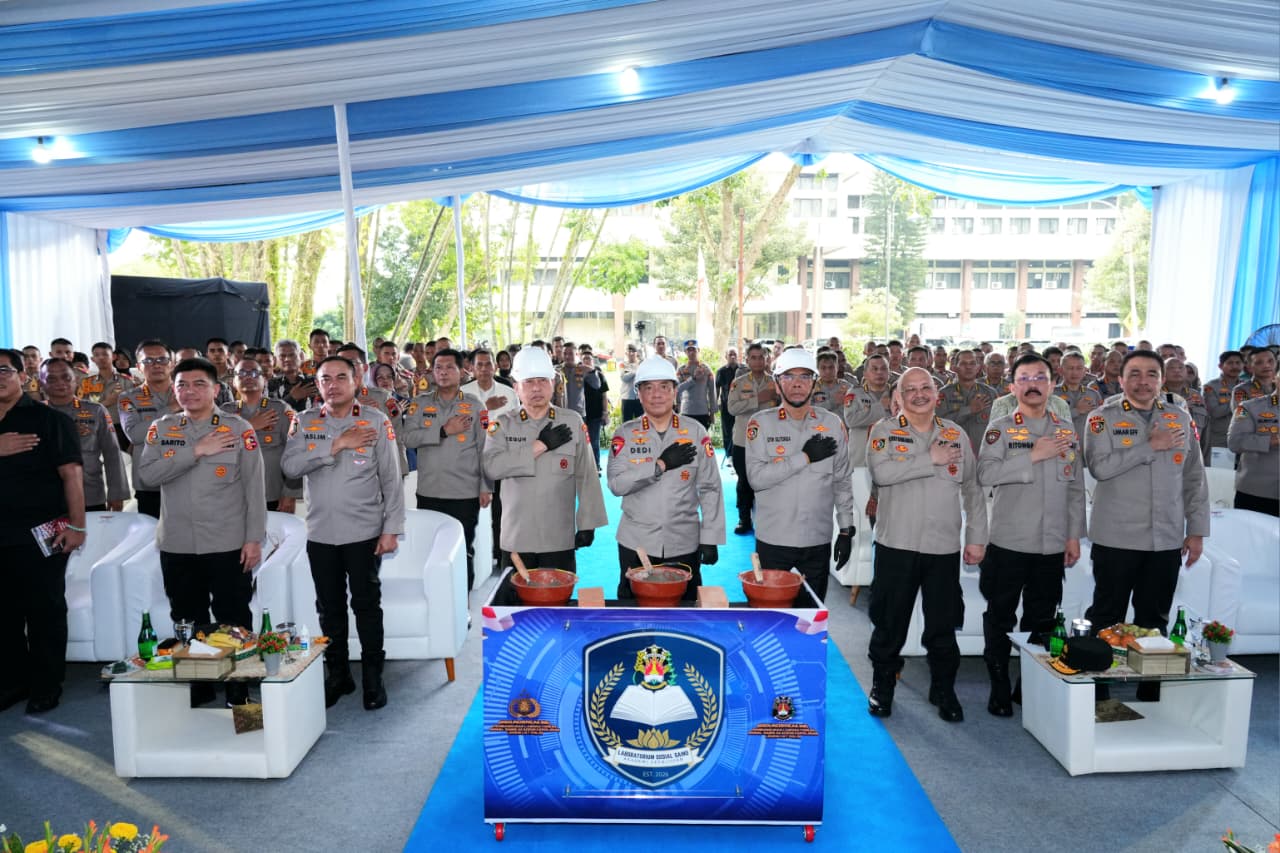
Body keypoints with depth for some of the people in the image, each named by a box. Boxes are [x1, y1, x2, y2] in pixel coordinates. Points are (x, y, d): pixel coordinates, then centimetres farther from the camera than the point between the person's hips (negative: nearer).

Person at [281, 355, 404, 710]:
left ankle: (373, 678, 19)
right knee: (330, 608, 13)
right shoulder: (305, 422, 3)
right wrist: (336, 445, -19)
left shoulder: (376, 421, -5)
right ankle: (337, 675, 29)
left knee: (367, 606, 5)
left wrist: (391, 529, -9)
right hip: (320, 533, 3)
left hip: (364, 532, -3)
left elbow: (392, 479, -5)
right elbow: (290, 466, -11)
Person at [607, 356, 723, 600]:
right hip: (636, 544, 0)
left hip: (685, 544, 0)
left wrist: (710, 539, -2)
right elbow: (616, 484, -12)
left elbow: (710, 489, 0)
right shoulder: (625, 433, -1)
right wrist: (660, 465, -19)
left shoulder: (695, 431, 0)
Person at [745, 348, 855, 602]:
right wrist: (805, 457, -17)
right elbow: (756, 477, -16)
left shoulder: (832, 424, 3)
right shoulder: (761, 423, -5)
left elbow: (842, 482, 7)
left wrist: (846, 530, 5)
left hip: (818, 541, 2)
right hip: (773, 540, -2)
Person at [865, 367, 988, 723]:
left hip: (944, 546, 2)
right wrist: (931, 459, -17)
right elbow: (881, 473, -20)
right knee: (889, 621, 8)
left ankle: (944, 690, 29)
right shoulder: (884, 431, 0)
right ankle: (882, 686, 26)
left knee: (943, 624, 11)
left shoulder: (955, 434, 9)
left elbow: (973, 489, 11)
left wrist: (977, 537, 7)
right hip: (897, 544, -2)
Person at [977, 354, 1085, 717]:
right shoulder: (1000, 429, -3)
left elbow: (1076, 488, 11)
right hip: (1008, 541, -3)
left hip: (1052, 544, 3)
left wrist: (1074, 535, 7)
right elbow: (985, 474, -18)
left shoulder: (1067, 431, 10)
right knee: (1000, 618, 4)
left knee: (1042, 620, 12)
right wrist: (1033, 456, -19)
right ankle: (999, 690, 17)